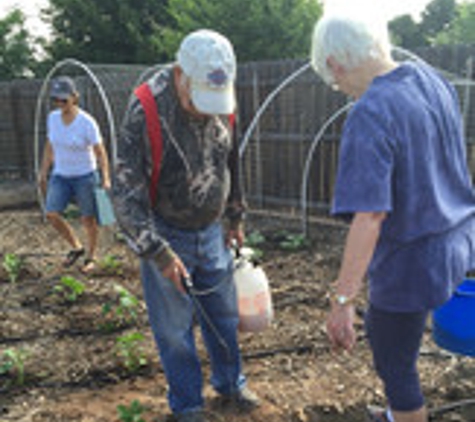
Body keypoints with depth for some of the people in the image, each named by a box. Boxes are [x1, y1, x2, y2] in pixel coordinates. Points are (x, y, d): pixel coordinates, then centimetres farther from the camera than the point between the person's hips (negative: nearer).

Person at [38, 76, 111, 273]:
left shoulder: (87, 122, -16)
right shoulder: (52, 118, 0)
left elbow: (100, 152, -13)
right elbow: (50, 147, 11)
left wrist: (105, 178, -20)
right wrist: (43, 172, 11)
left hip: (85, 176, -5)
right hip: (60, 175, 5)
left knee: (88, 219, 3)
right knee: (51, 214, -6)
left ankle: (91, 256, 25)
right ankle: (76, 247, 16)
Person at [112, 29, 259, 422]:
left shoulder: (224, 103, -7)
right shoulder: (146, 111, -24)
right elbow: (125, 193, -21)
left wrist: (236, 216, 16)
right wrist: (158, 253, -23)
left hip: (212, 231, 5)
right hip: (166, 235, -4)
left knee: (223, 314, 16)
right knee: (174, 326, 7)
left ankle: (230, 384, 39)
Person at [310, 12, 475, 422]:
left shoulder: (370, 116, -26)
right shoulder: (431, 78, 0)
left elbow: (369, 216, -32)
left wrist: (342, 300, -28)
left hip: (414, 262, -9)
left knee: (395, 365, 12)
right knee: (380, 332, 31)